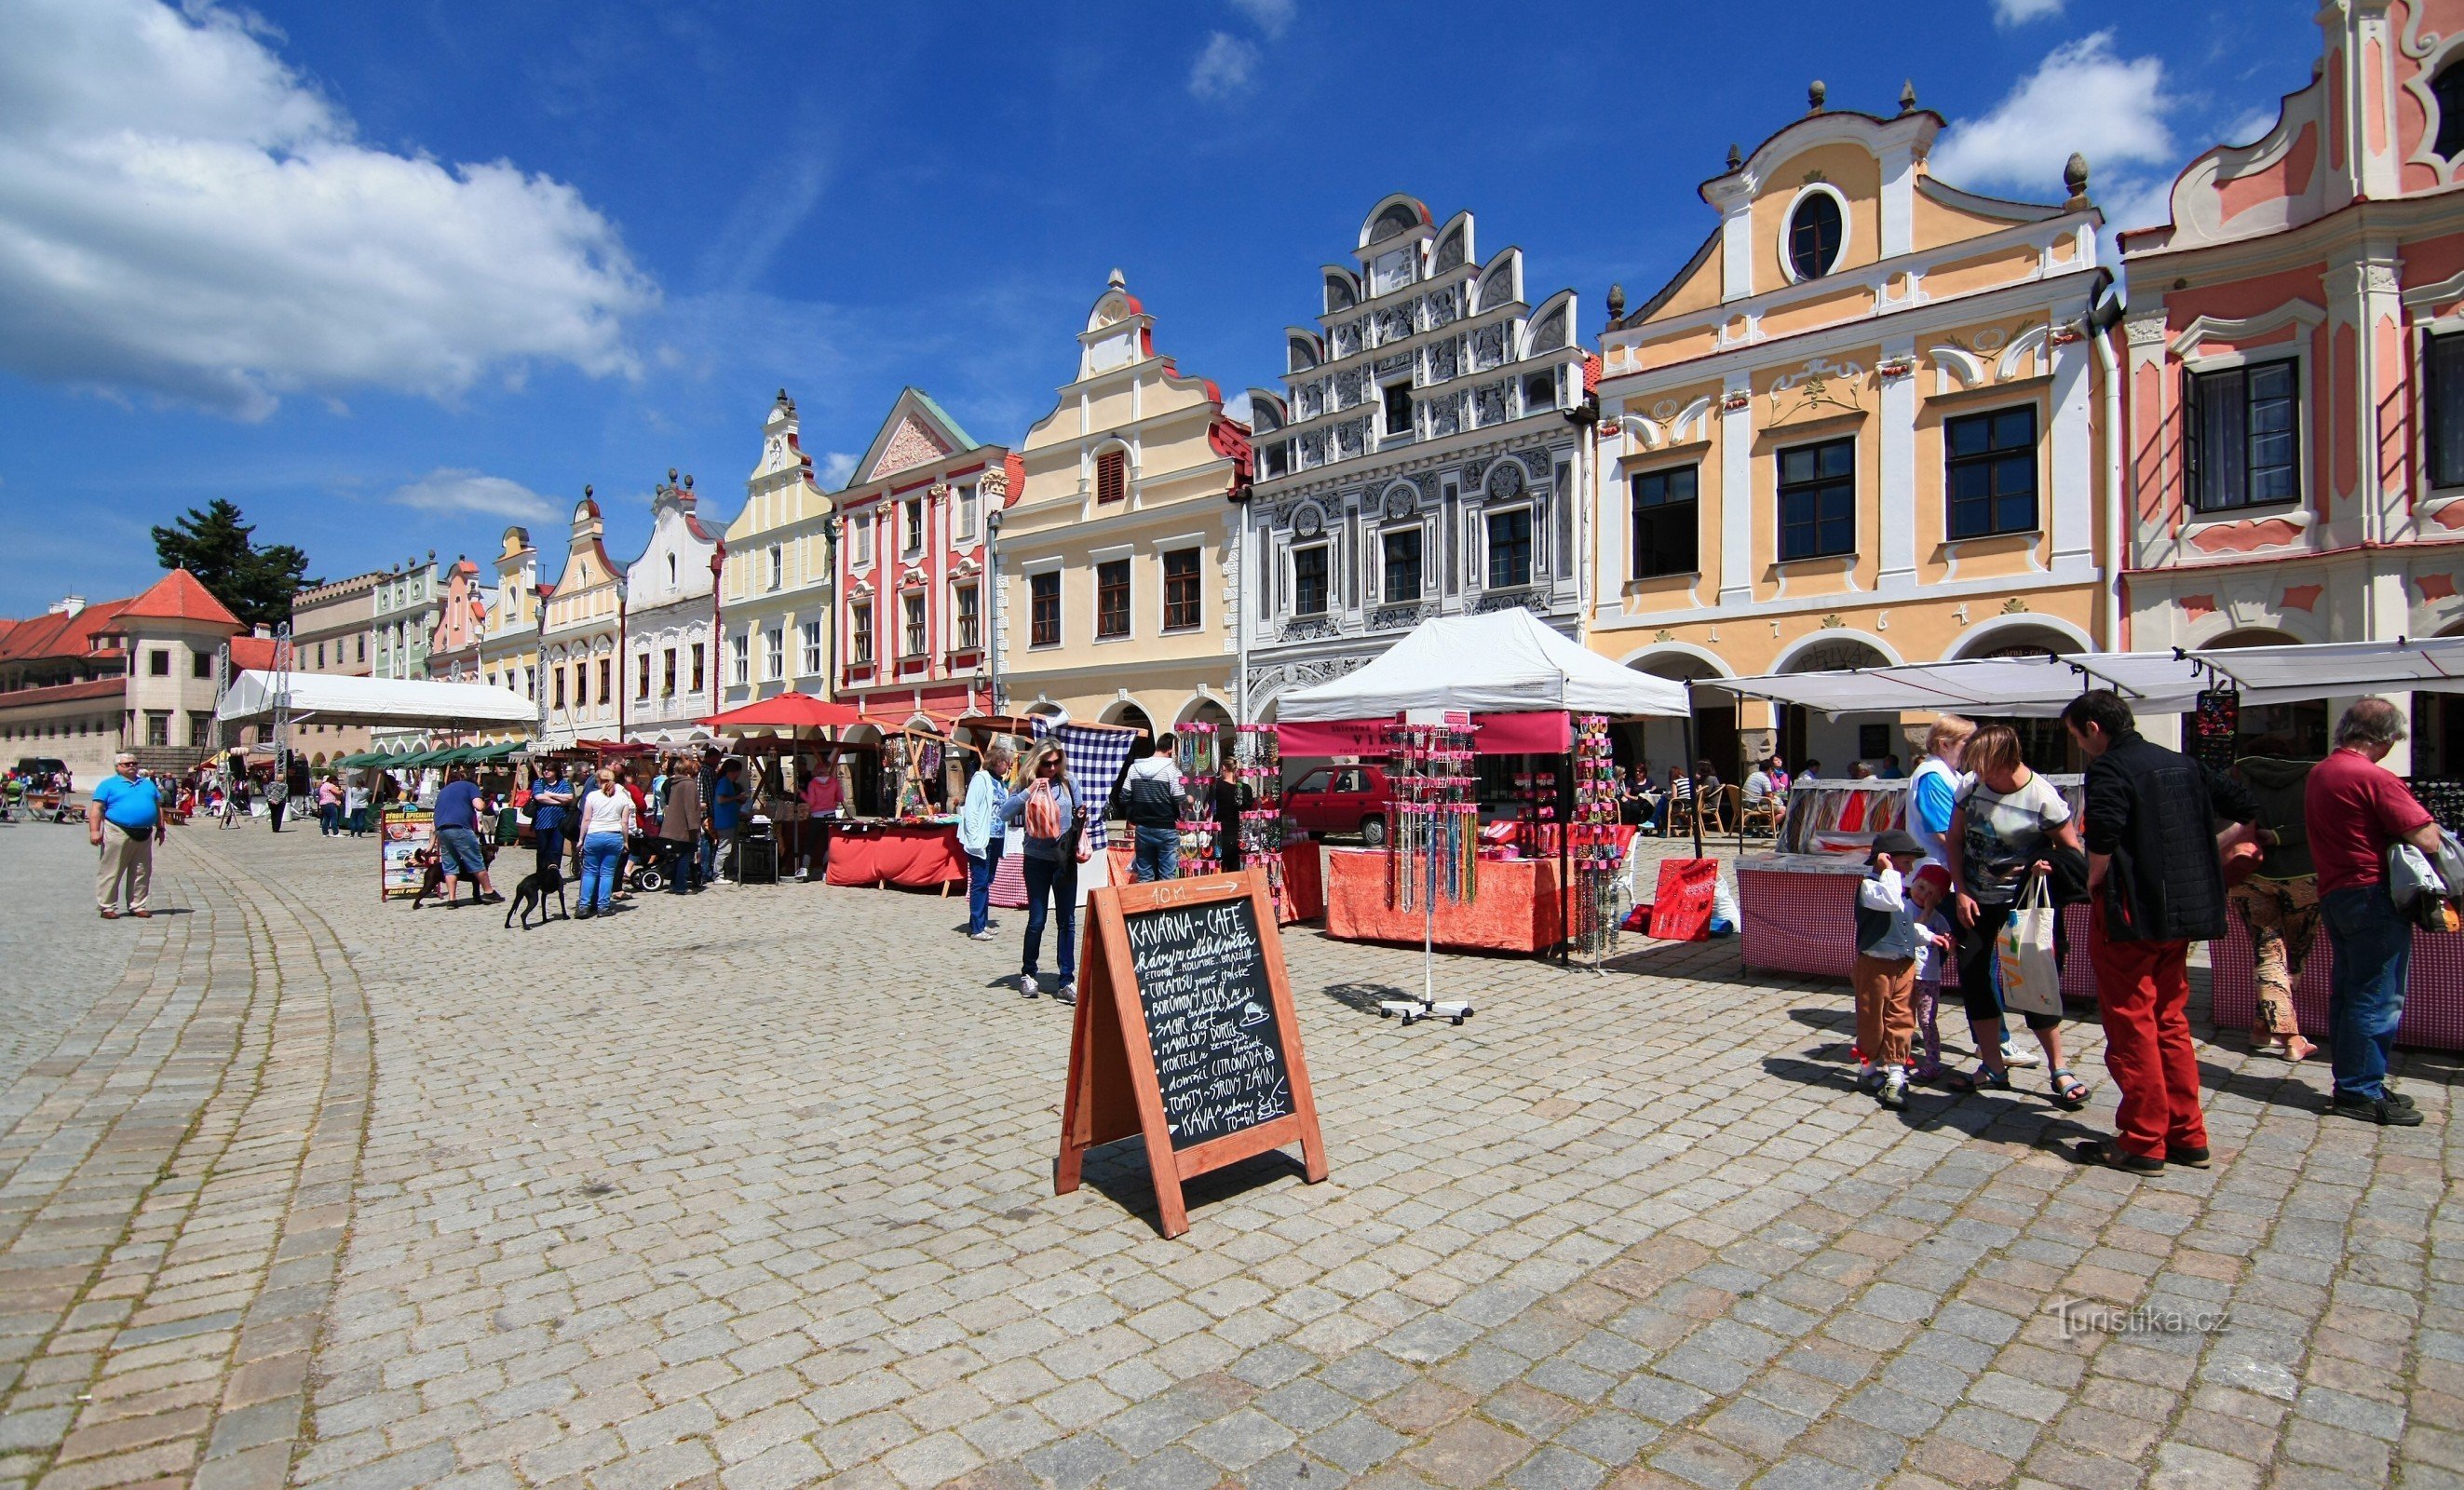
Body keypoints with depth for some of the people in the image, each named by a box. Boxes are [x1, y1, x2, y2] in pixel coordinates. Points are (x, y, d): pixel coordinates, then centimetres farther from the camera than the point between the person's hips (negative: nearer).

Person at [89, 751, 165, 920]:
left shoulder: (148, 784, 19)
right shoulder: (108, 784, 3)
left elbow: (158, 807, 22)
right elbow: (96, 809, -4)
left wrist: (160, 828, 16)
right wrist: (94, 830, -13)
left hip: (144, 835, 5)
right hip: (118, 834, -5)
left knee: (142, 873, 7)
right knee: (111, 872, -1)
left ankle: (138, 906, 14)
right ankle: (107, 907, 5)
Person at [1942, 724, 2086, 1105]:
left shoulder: (2043, 798, -16)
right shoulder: (1971, 788, -5)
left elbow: (2073, 850, -6)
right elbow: (1953, 840, 4)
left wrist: (2048, 866, -28)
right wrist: (1961, 892, -3)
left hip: (2020, 902, -4)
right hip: (1973, 901, 4)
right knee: (1973, 980, 6)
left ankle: (2058, 1068, 16)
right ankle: (1994, 1068, 19)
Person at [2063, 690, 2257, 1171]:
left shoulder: (2110, 769, -14)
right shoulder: (2181, 763, 12)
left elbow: (2102, 838, -28)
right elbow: (2241, 806, 21)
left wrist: (2093, 884, -13)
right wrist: (2183, 835, 21)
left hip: (2130, 913, -8)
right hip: (2182, 912, 8)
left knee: (2130, 1025, 0)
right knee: (2170, 1021, 17)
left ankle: (2141, 1143, 5)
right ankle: (2187, 1136, 21)